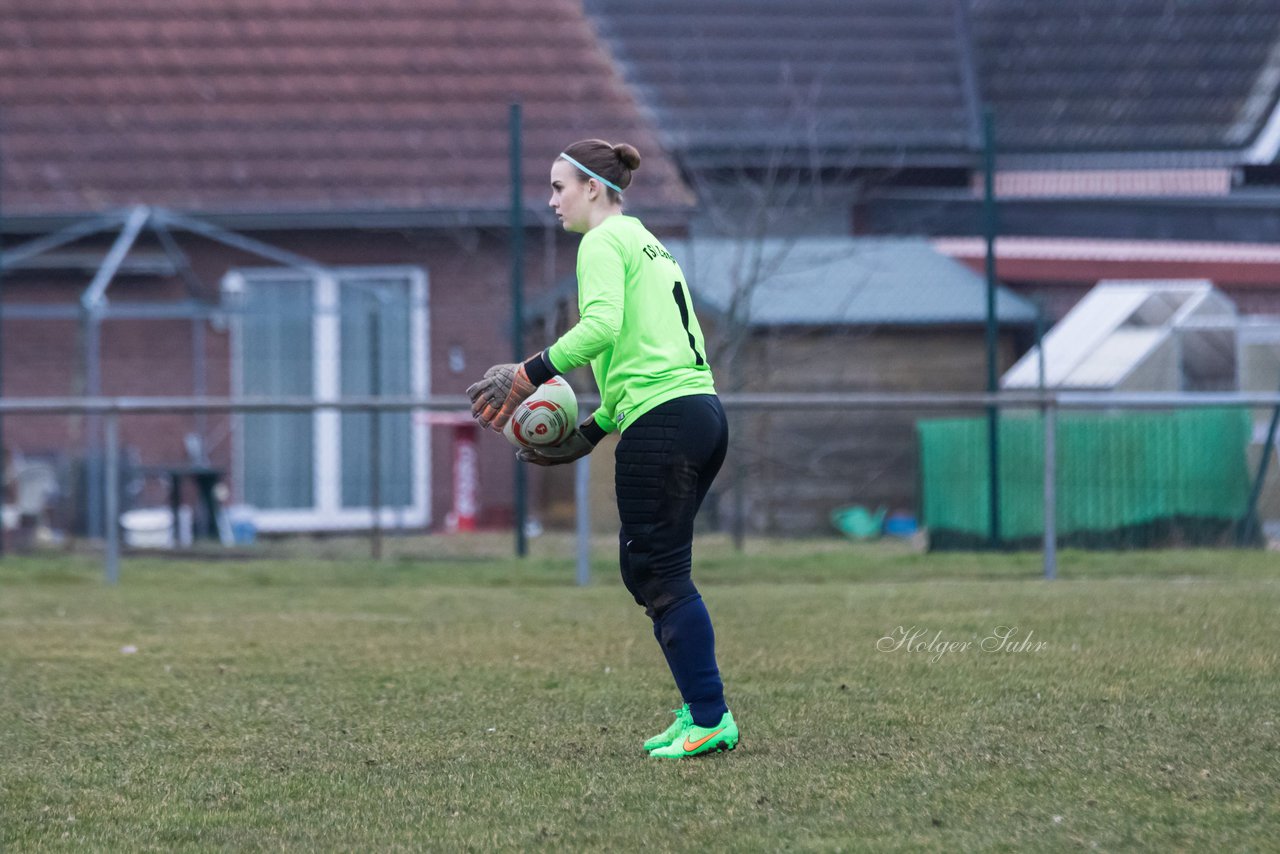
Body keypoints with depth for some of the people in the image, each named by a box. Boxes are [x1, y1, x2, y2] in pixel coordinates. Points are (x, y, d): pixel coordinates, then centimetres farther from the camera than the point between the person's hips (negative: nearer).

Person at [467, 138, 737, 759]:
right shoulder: (646, 243, 24)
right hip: (702, 410, 9)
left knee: (660, 573, -6)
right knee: (645, 568, 14)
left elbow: (601, 326, -22)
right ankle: (697, 710, 12)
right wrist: (591, 432, 24)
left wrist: (528, 375, -17)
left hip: (662, 422, -9)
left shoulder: (603, 242, -5)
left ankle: (710, 719, -7)